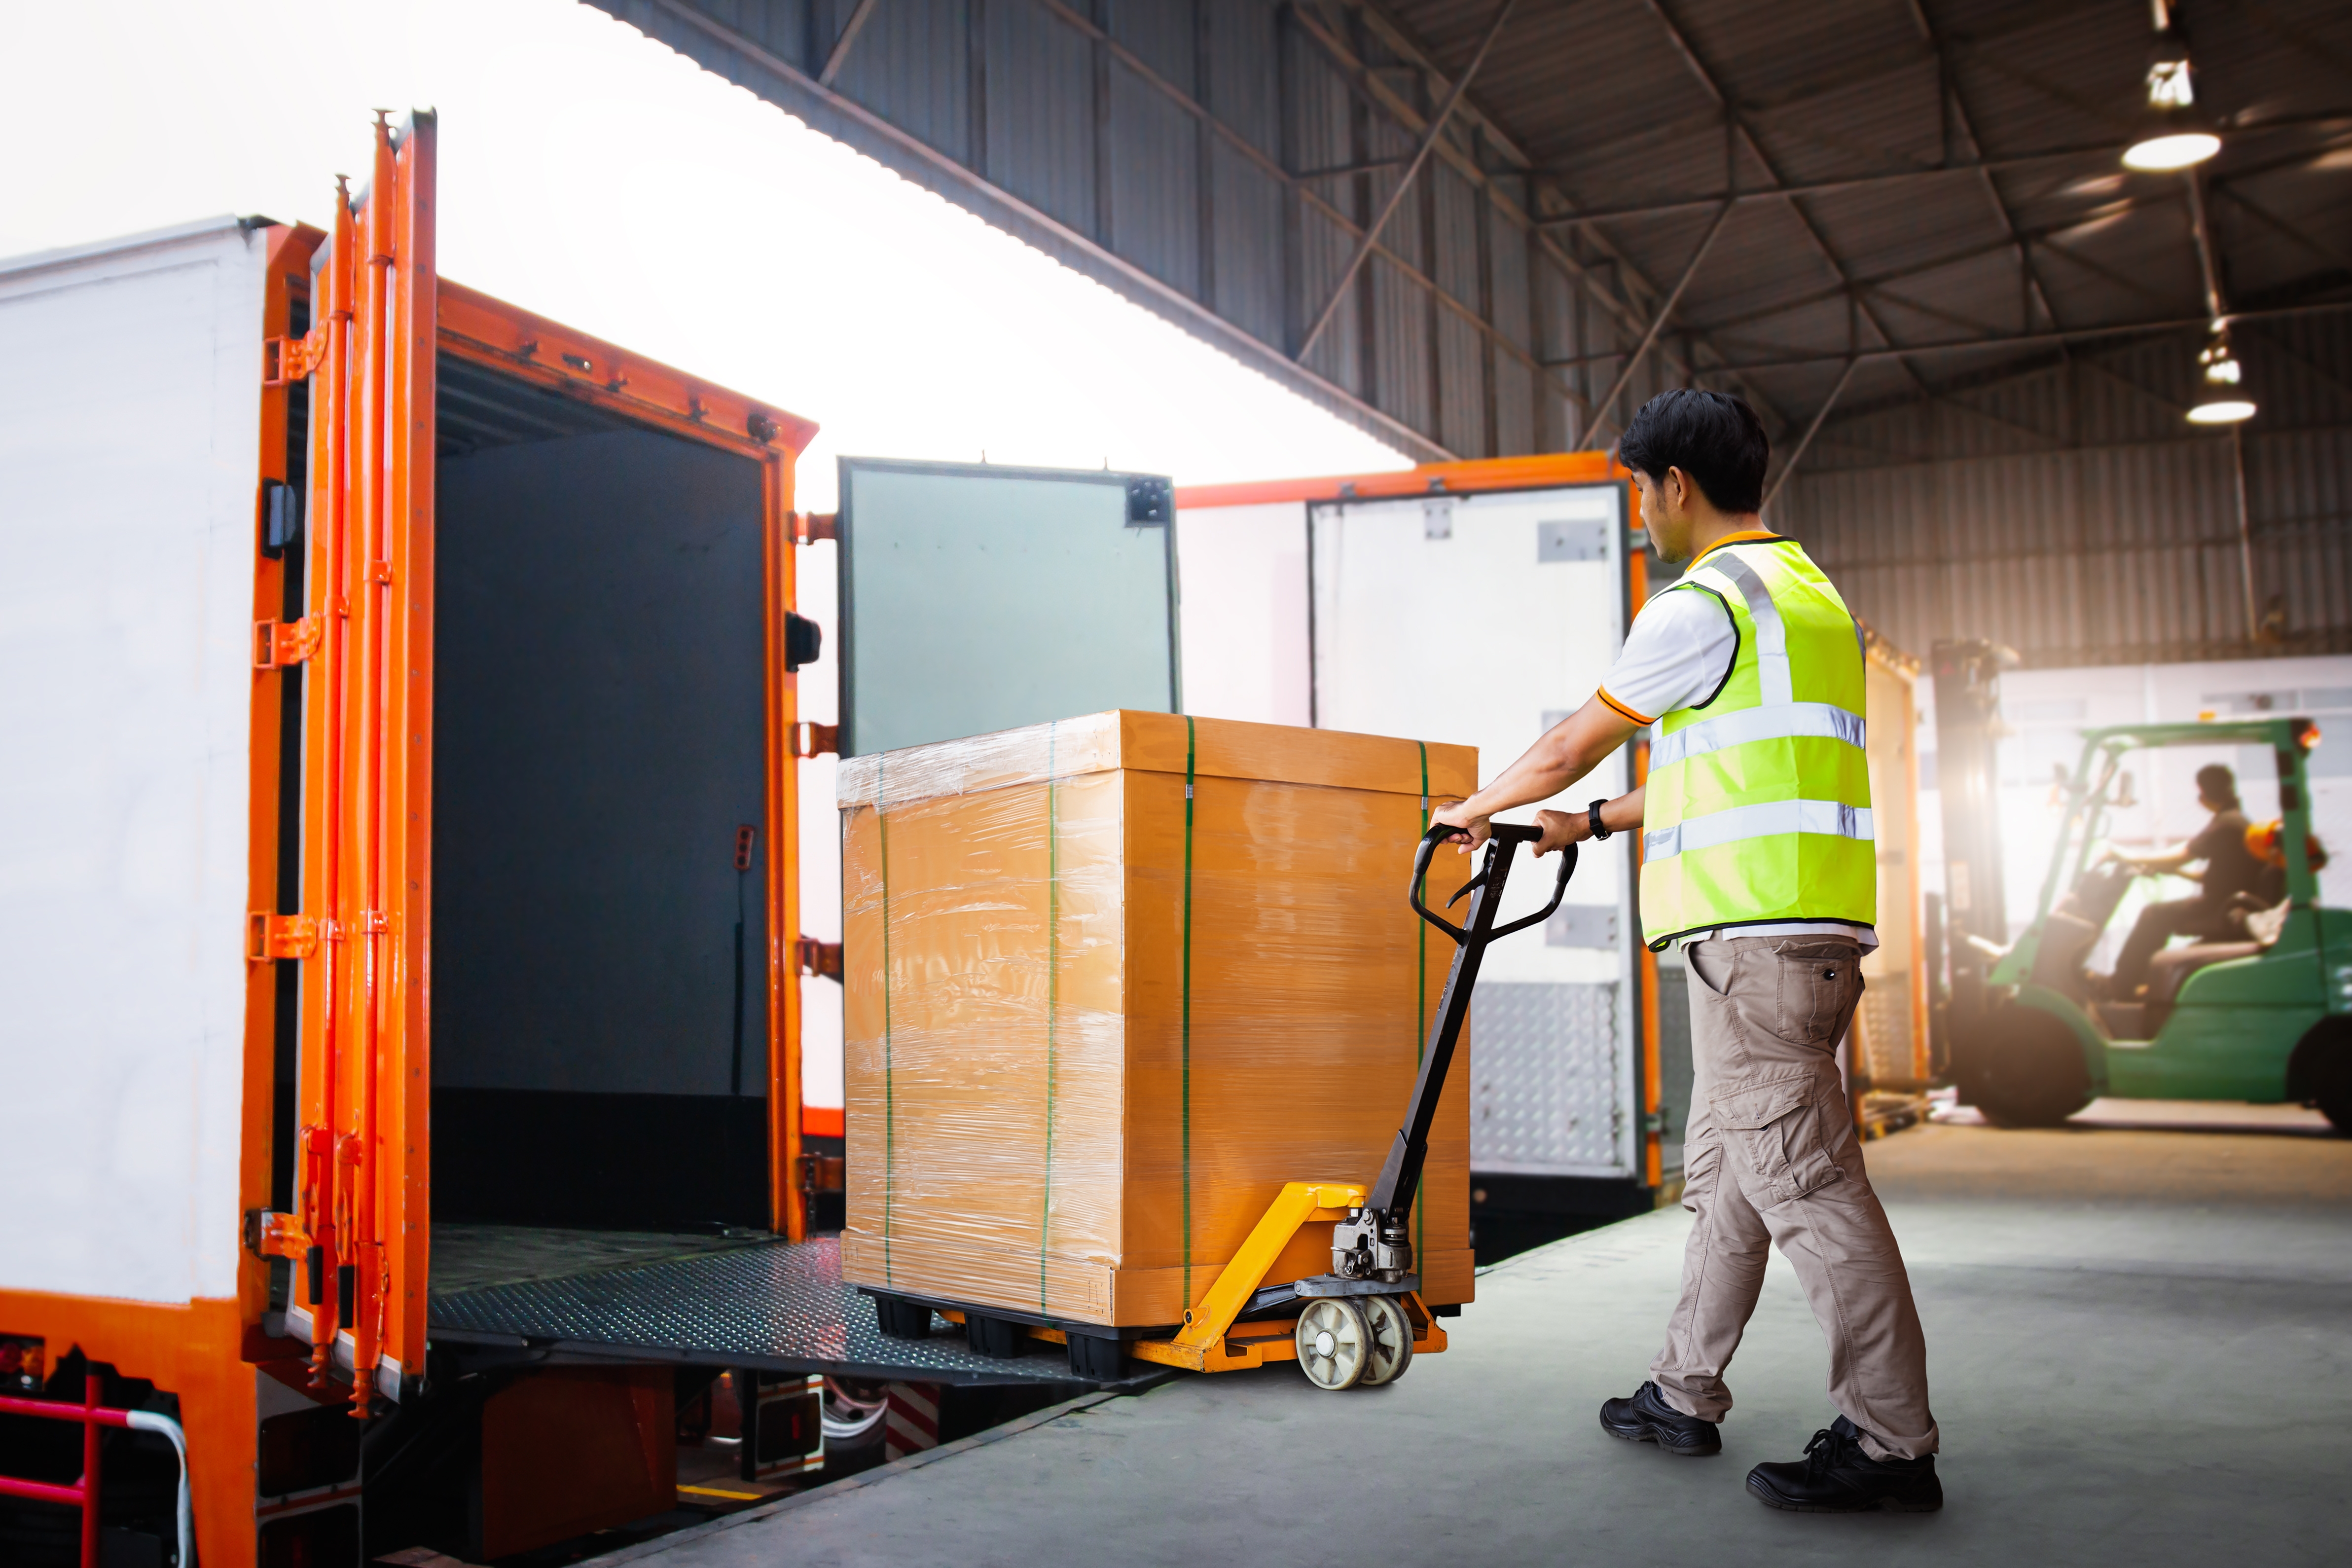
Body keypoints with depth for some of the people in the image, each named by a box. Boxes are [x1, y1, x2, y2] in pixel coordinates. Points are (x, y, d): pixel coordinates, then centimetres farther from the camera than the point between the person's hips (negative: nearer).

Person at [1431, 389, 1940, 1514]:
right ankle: (1685, 1393, 25)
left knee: (1802, 1179, -8)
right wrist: (1595, 823, 33)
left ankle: (1891, 1442, -3)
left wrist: (1477, 808, 19)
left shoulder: (1703, 606, -9)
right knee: (1722, 1168, 16)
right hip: (1809, 927, 10)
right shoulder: (1808, 594, 22)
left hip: (1754, 930, -10)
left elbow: (1571, 746, 0)